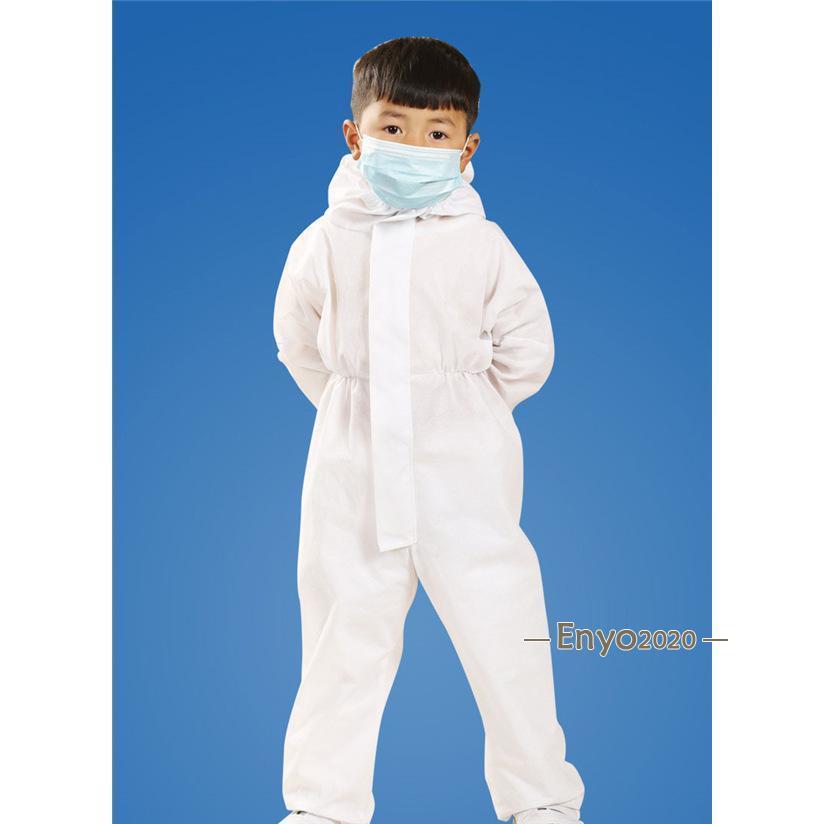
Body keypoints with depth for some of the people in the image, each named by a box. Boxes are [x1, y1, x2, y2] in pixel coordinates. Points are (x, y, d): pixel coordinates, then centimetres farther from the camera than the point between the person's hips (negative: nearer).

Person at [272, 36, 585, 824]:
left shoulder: (483, 244, -5)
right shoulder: (324, 242, -1)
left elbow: (527, 350, 3)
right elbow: (299, 344, 13)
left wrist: (458, 410, 8)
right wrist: (358, 406, 11)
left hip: (463, 475, -1)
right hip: (354, 473, 2)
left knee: (502, 631, 6)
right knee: (343, 637, 12)